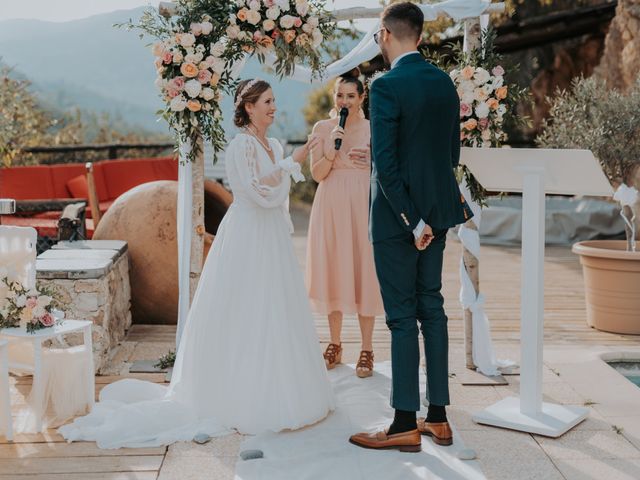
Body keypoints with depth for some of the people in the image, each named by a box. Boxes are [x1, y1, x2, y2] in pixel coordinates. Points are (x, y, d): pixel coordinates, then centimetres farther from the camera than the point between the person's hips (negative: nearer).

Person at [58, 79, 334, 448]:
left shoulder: (274, 146, 12)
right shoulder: (241, 146, -13)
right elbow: (259, 192, -24)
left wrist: (286, 235, 20)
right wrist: (293, 162, -24)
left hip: (273, 241, 9)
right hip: (248, 241, -9)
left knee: (275, 315, 12)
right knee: (246, 318, -4)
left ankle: (271, 392, 25)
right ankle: (242, 400, 6)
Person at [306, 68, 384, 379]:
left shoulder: (372, 129, 3)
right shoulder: (321, 128, 6)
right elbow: (317, 174, 1)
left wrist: (370, 164, -14)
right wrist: (332, 149, -13)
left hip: (361, 205, -1)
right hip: (330, 205, 2)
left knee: (363, 272, -2)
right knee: (333, 271, 6)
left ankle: (367, 350, 5)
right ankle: (335, 345, 18)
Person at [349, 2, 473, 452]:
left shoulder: (387, 85, -15)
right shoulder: (445, 82, 7)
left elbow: (385, 161, -20)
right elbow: (453, 150, 13)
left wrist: (412, 221, -14)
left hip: (399, 215, -7)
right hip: (437, 211, 7)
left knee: (402, 316, -1)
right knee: (432, 308, 12)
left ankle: (406, 425, 7)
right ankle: (438, 418, 19)